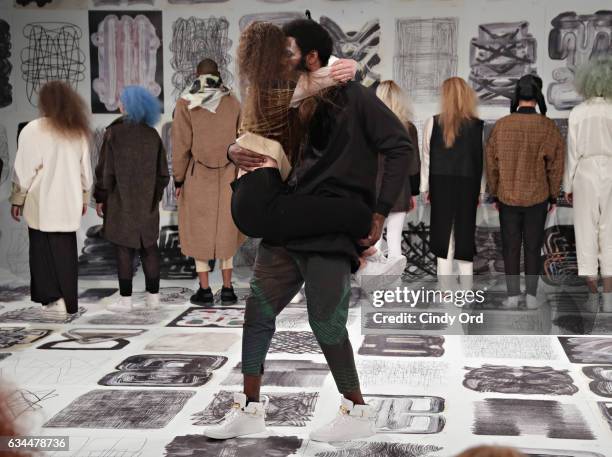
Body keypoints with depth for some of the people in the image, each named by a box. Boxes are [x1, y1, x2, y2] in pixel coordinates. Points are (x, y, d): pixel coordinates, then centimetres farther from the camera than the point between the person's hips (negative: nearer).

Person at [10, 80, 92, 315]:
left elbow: (25, 170, -7)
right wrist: (84, 197, 21)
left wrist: (17, 199, 1)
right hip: (69, 204, 5)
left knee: (45, 250, 1)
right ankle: (69, 301, 11)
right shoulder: (78, 132, 8)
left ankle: (54, 298, -6)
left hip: (42, 204, -5)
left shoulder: (33, 130, -8)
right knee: (66, 250, 9)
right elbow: (85, 169, 13)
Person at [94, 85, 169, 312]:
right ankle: (153, 296, 14)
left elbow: (105, 169, -9)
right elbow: (162, 172, 8)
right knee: (149, 247, 10)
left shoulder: (114, 133, -10)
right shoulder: (152, 135, 4)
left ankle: (125, 299, 3)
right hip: (147, 203, 4)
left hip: (121, 202, -4)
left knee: (124, 249, 0)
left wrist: (100, 198, 0)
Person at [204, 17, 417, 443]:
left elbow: (401, 147, -10)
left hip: (332, 230, -7)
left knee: (325, 323, -4)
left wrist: (380, 213, -15)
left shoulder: (354, 98, -6)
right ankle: (251, 409, 20)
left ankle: (358, 412, 16)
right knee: (258, 311, 6)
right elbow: (259, 142, 14)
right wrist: (236, 150, -12)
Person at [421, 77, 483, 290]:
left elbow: (427, 157, -1)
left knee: (444, 237, 6)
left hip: (441, 185, 0)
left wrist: (425, 187, 7)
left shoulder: (433, 123, -5)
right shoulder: (477, 125, -6)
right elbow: (481, 158, -5)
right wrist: (481, 190, 3)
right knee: (465, 235, 7)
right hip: (467, 186, 0)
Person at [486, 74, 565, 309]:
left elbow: (491, 163, -1)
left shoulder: (501, 125, -8)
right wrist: (553, 196, 8)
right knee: (533, 247, 10)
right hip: (537, 198, 0)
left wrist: (495, 194, 10)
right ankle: (531, 295, 12)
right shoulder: (548, 127, -10)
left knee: (510, 247, 9)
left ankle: (513, 295, 11)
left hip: (508, 197, 0)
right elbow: (555, 165, -4)